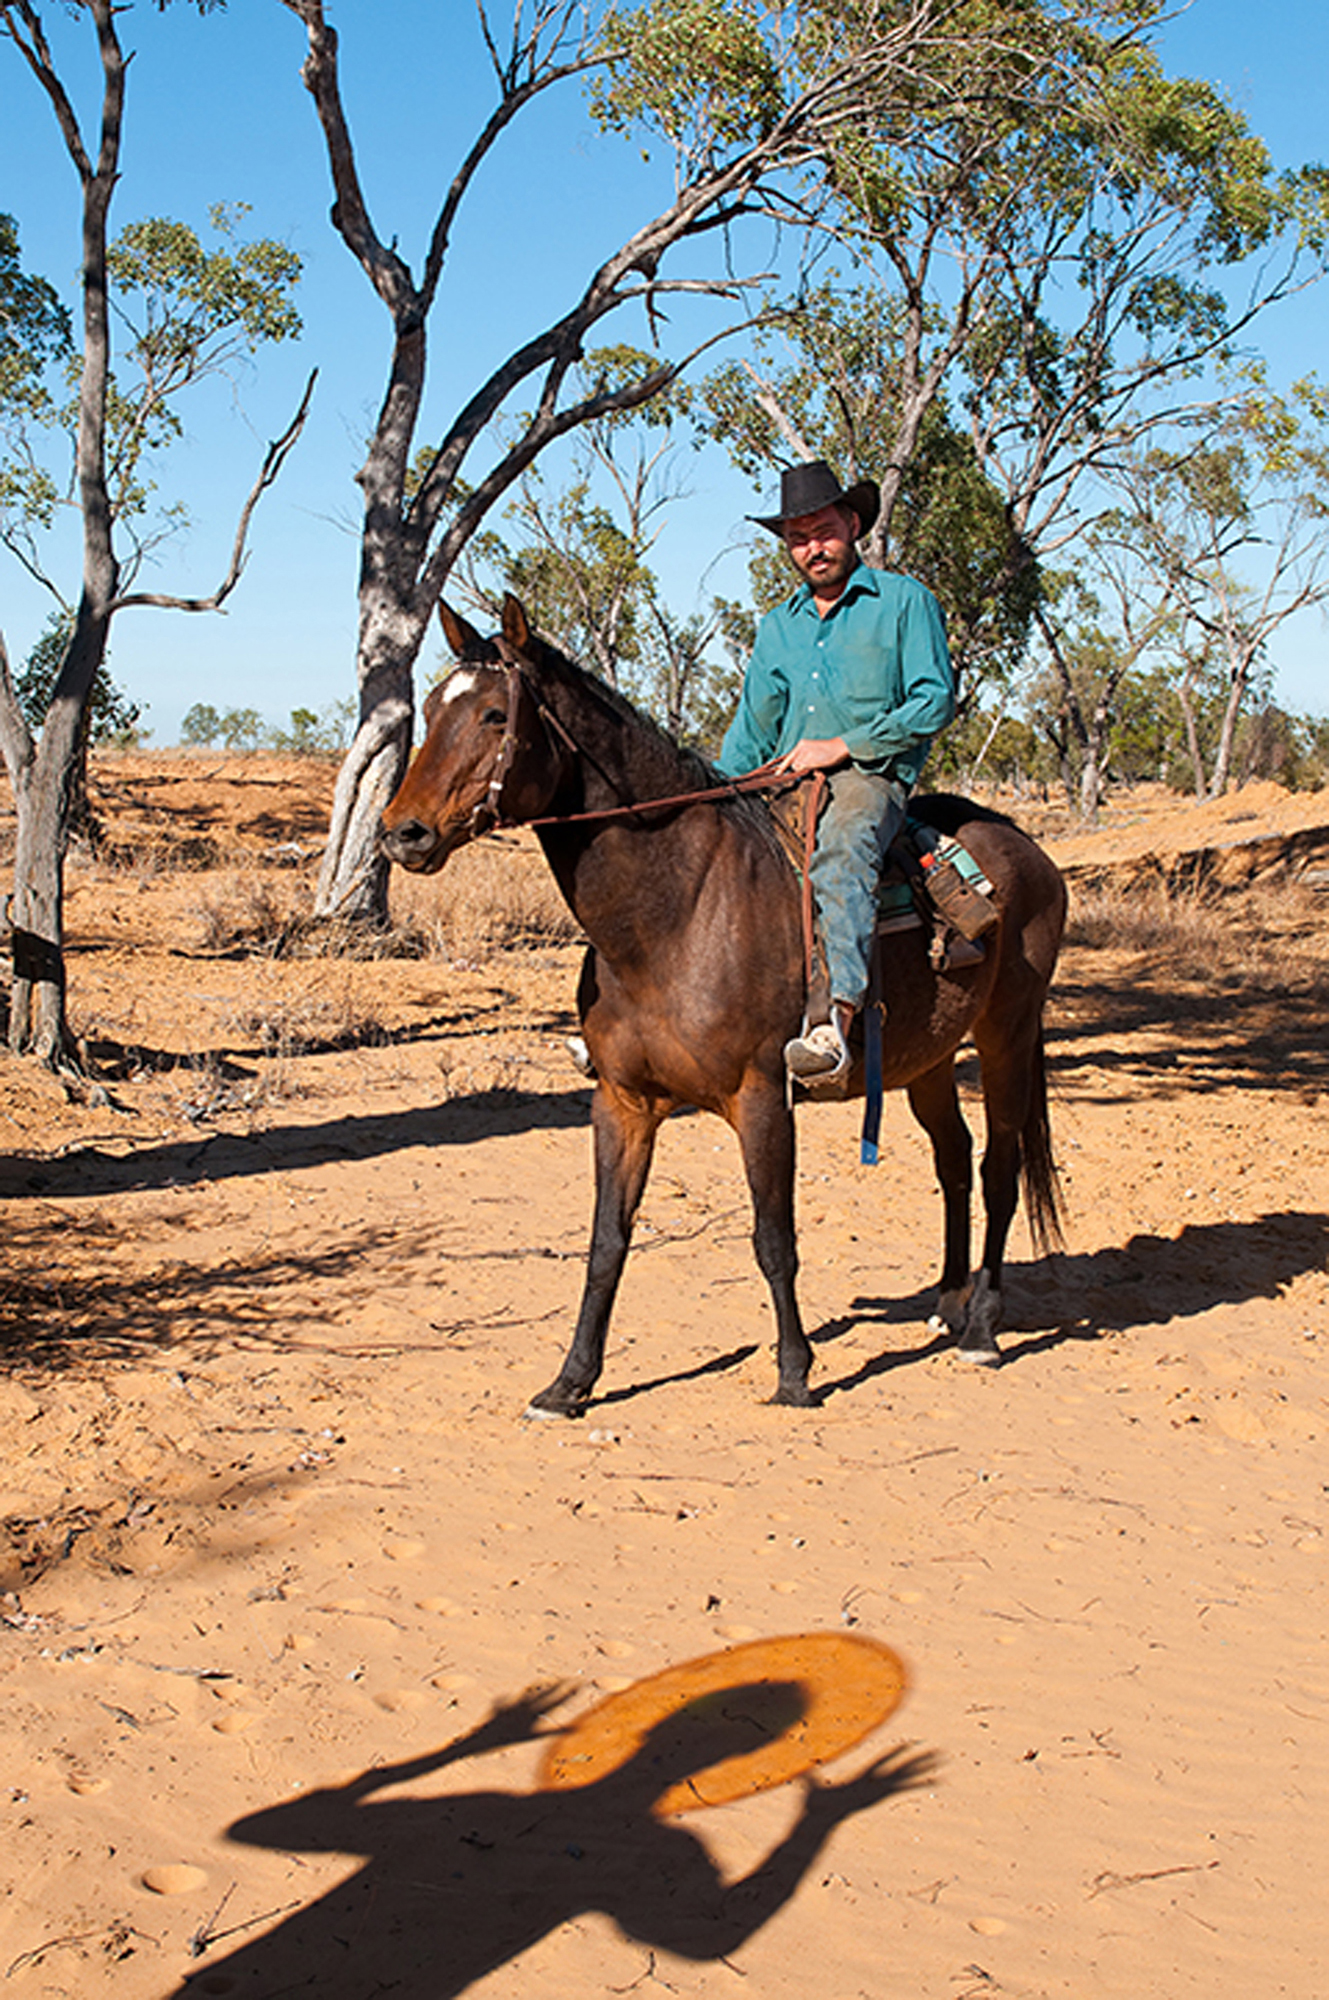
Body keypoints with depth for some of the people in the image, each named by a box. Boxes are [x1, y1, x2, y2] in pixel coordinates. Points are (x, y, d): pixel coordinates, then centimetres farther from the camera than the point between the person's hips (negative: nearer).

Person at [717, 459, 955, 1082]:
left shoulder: (905, 601, 6)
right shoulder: (777, 626, 21)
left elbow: (934, 701, -4)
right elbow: (752, 732, 22)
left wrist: (842, 745, -11)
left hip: (871, 777, -6)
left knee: (838, 859, -38)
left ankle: (834, 1022, -56)